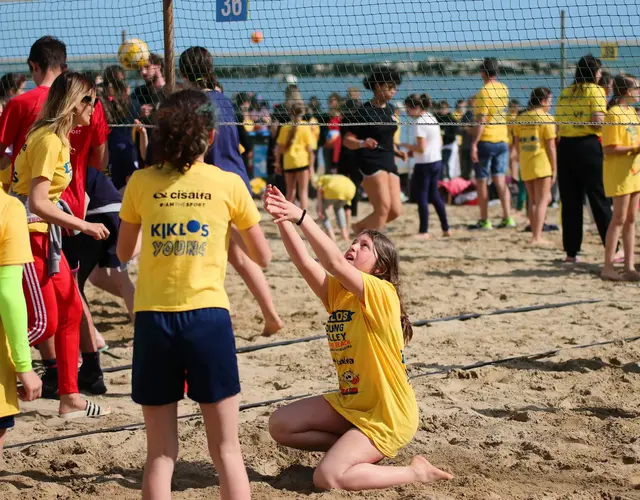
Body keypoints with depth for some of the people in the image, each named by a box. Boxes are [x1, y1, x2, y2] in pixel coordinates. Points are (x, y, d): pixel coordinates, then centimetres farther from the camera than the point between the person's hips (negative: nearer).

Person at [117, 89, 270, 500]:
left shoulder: (141, 183, 3)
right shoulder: (228, 184, 0)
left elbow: (124, 252, 17)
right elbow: (262, 257, 10)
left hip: (153, 319, 1)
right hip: (207, 316, -1)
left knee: (160, 452, 9)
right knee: (226, 449, 8)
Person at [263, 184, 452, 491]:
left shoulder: (382, 293, -18)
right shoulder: (336, 293, 4)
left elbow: (335, 264, -33)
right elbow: (304, 262, -11)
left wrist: (301, 217, -38)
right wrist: (283, 220, -24)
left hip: (387, 415, -8)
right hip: (350, 405, 8)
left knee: (327, 478, -21)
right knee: (280, 425, 0)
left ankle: (416, 472, -3)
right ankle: (357, 449, 11)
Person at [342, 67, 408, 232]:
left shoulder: (389, 109, 13)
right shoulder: (364, 111, -9)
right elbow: (347, 140, -10)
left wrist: (397, 151, 11)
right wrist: (363, 143, -29)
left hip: (389, 162, 7)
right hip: (371, 162, -7)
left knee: (395, 210, 0)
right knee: (384, 207, -17)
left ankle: (360, 226, 21)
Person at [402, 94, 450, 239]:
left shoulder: (420, 122, -17)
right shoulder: (433, 119, 10)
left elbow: (421, 148, -21)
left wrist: (407, 146, -7)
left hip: (424, 164, -9)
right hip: (437, 161, 9)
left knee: (421, 196, -1)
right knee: (434, 195, 17)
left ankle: (424, 231, 2)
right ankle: (446, 229, 18)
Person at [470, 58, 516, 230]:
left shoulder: (484, 92, -14)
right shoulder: (503, 89, 7)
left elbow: (481, 121, -18)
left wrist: (474, 143, -17)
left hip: (486, 140, -6)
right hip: (502, 140, 6)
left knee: (482, 182, 3)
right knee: (500, 180, 5)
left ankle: (484, 221, 5)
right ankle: (507, 217, -4)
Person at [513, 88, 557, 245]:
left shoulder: (520, 118, 8)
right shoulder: (546, 118, -8)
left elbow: (517, 143, 12)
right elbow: (550, 145, -9)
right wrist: (554, 168, -5)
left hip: (525, 165, 6)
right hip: (541, 163, -6)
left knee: (533, 200, 16)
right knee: (542, 200, -2)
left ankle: (535, 235, 19)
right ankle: (537, 237, -9)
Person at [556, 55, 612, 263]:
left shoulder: (565, 93, 11)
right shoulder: (595, 91, -4)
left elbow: (558, 125, 10)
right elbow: (598, 121, -14)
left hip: (565, 146, 5)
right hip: (588, 145, -5)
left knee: (570, 201, 8)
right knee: (599, 199, 0)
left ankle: (571, 251, 9)